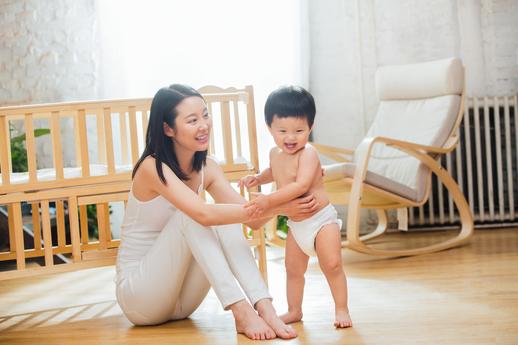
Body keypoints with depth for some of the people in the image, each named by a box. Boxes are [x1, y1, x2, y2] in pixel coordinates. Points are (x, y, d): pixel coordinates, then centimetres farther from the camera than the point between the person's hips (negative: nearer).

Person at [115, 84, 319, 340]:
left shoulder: (207, 169, 2)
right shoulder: (153, 168, -19)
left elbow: (253, 220, -9)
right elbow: (204, 214, -35)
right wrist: (276, 206, -39)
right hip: (136, 294, -6)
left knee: (226, 217, -17)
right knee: (189, 215, -27)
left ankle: (264, 308, -30)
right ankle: (241, 312, -34)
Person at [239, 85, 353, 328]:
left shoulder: (308, 153, -22)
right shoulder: (275, 153, 3)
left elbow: (301, 185, -35)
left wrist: (270, 200, -38)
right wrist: (258, 178, 9)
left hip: (320, 219, -8)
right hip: (295, 224, 8)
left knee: (332, 265, -7)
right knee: (293, 269, 13)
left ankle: (341, 310, 5)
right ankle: (294, 311, 25)